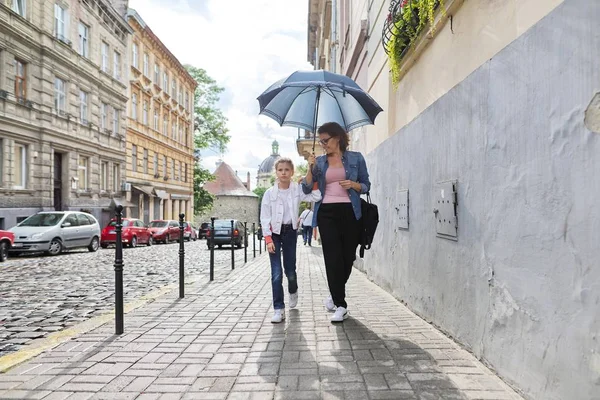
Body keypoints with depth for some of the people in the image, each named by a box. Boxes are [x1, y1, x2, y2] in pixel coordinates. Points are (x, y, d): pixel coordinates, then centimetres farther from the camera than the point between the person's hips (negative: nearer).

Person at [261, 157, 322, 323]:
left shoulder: (297, 190, -5)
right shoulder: (269, 193, -7)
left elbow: (316, 197, -18)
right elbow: (264, 218, -6)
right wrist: (268, 239, -12)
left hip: (290, 232, 1)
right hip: (274, 233, -1)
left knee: (290, 270, 8)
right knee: (276, 273, -6)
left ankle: (293, 291, 42)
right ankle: (278, 309, 2)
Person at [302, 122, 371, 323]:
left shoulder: (356, 158, 6)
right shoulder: (319, 161, 11)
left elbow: (366, 185, 8)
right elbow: (306, 189, 7)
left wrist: (354, 185, -12)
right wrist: (310, 169, -7)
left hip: (350, 212, 0)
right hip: (326, 213, 1)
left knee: (347, 257, 6)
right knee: (333, 258, -5)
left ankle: (335, 295, 31)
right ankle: (340, 305, 3)